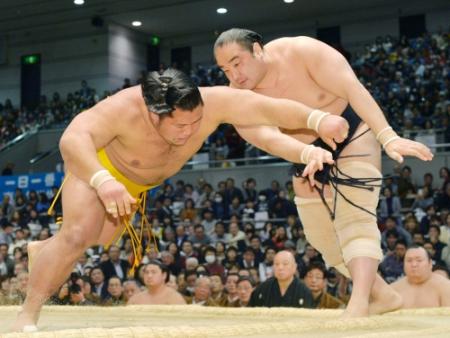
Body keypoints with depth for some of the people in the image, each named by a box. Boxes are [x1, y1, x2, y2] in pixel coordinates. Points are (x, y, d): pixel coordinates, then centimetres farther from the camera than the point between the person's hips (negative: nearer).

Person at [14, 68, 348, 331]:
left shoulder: (212, 102, -35)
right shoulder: (124, 109, -44)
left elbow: (269, 107, -35)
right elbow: (73, 139, -55)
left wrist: (319, 119, -47)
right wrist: (103, 182, -71)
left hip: (138, 181, 6)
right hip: (96, 166, -6)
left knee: (101, 240, 18)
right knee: (79, 234, -24)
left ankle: (42, 251, 48)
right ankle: (28, 315, -9)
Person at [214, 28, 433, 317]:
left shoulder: (302, 51, -26)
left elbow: (352, 89, -32)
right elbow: (266, 138, -35)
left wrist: (387, 136, -44)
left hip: (353, 136, -5)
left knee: (354, 221, -23)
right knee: (323, 238, 7)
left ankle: (359, 303, -33)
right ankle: (384, 295, 20)